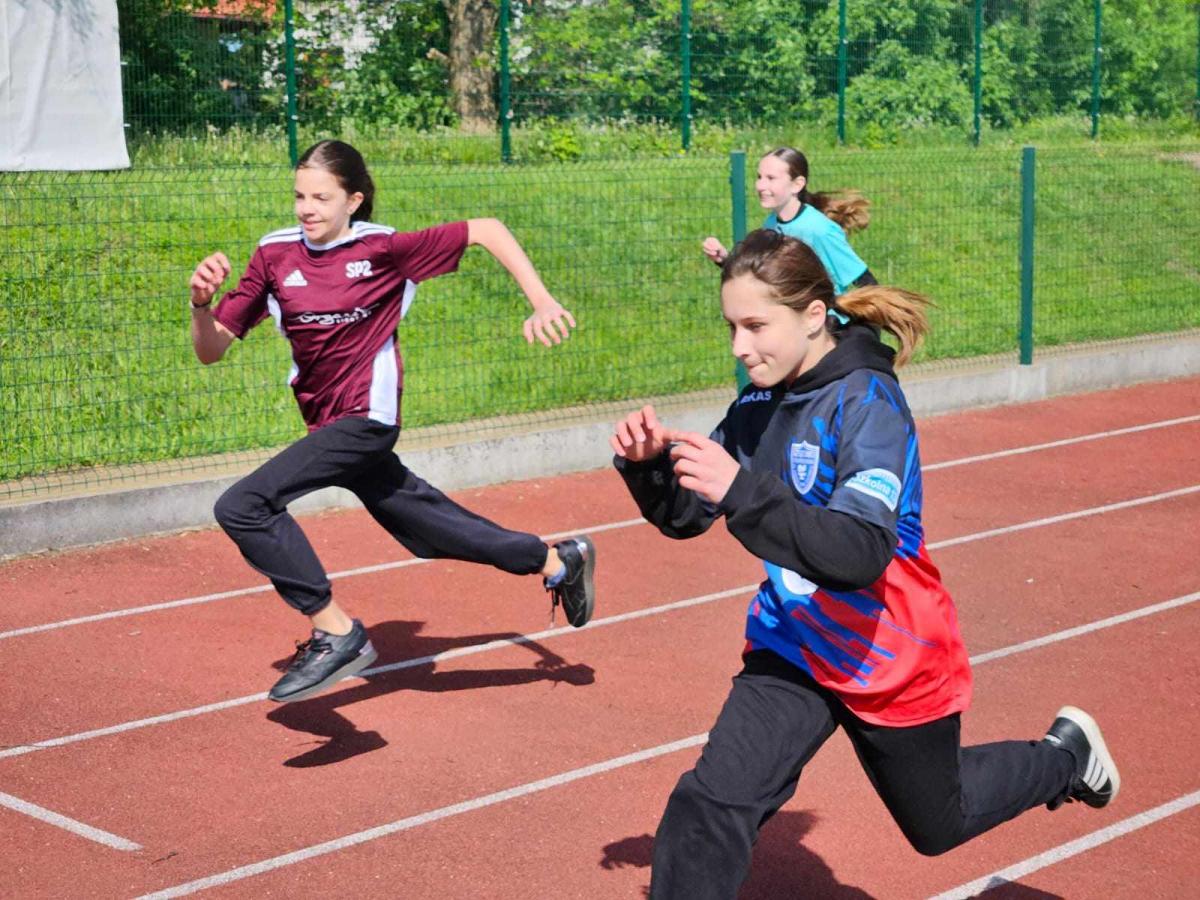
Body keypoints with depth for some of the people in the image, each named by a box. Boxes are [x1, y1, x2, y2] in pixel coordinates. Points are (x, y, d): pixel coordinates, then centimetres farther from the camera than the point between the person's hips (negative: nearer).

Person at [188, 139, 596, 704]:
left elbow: (486, 231, -5)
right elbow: (211, 350, 2)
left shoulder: (384, 248, -10)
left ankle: (335, 632, -15)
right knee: (434, 532, 18)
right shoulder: (275, 255, 2)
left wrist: (543, 304, -12)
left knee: (242, 506, -22)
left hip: (365, 419, -7)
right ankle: (557, 561, 36)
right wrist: (201, 302, -19)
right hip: (330, 425, 7)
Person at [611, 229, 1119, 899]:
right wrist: (650, 463, -19)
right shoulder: (760, 404, -4)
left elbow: (861, 553, -36)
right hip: (793, 646, 5)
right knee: (708, 807, -15)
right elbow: (684, 517, 2)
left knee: (937, 824, 21)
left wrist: (742, 493, -45)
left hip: (889, 661, -5)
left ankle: (1066, 754, 49)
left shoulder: (866, 403, -25)